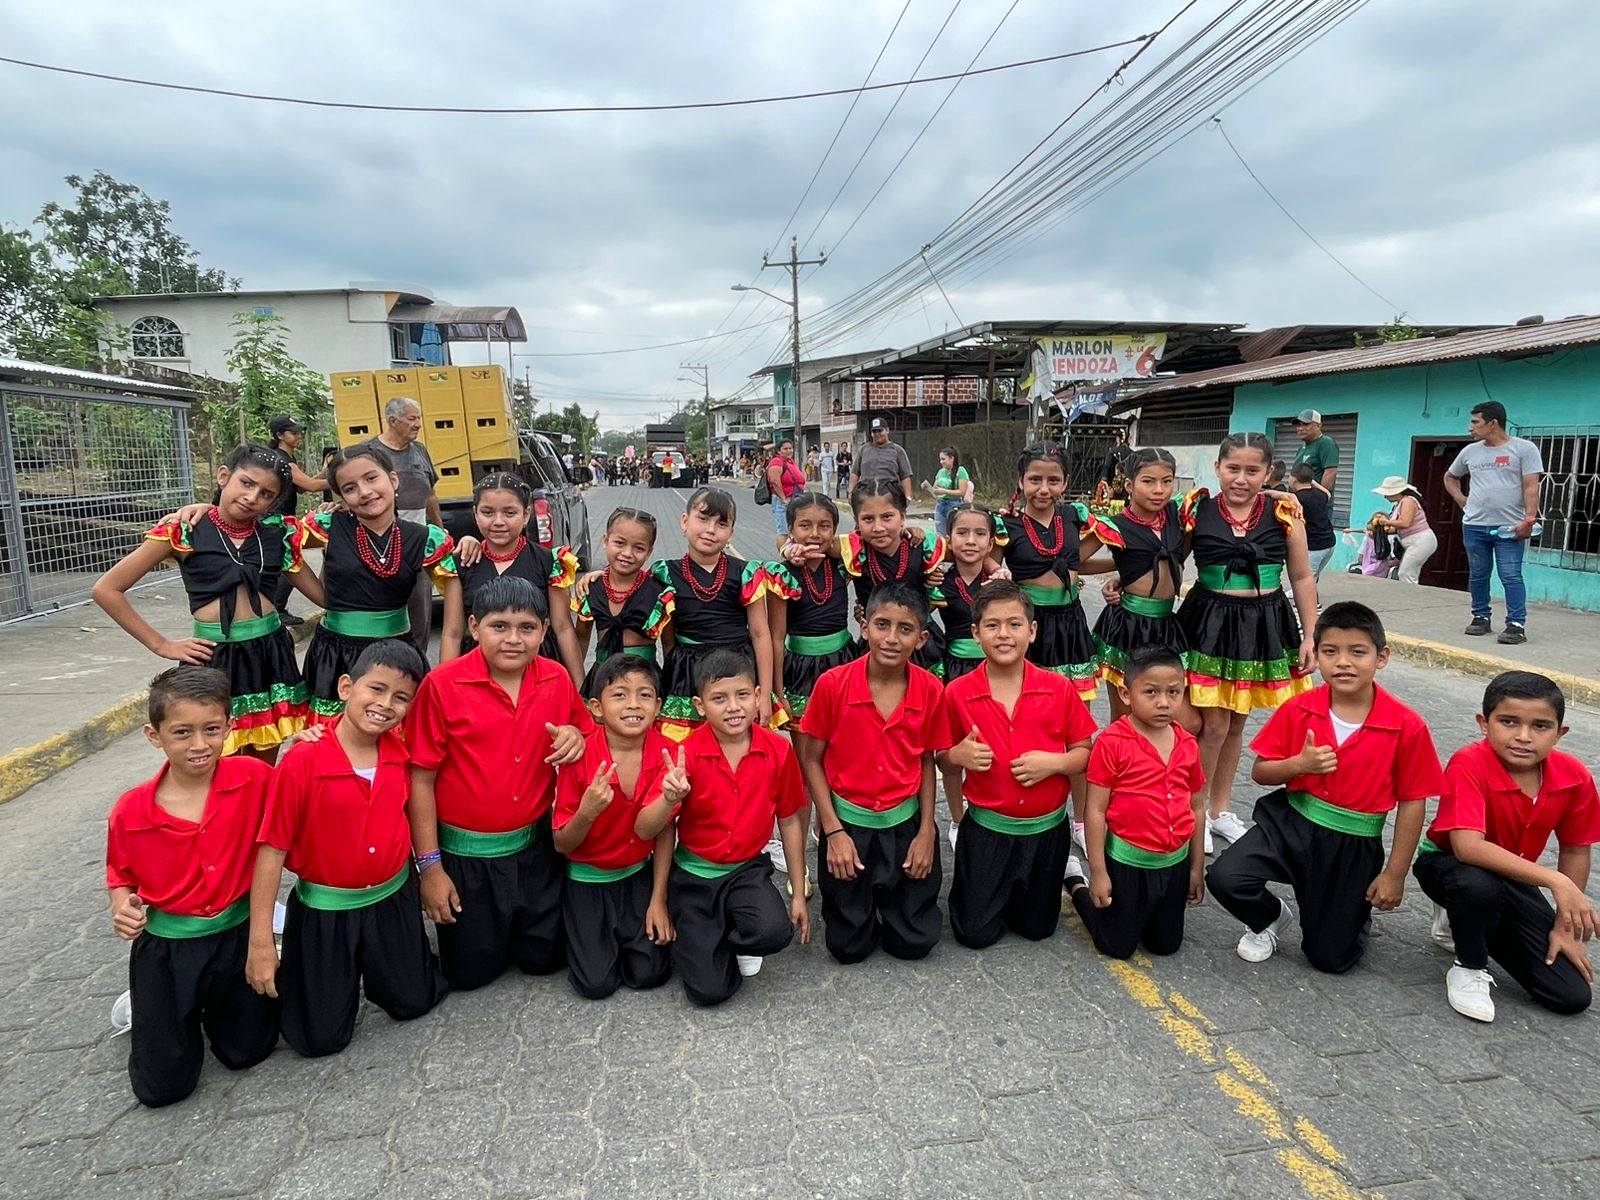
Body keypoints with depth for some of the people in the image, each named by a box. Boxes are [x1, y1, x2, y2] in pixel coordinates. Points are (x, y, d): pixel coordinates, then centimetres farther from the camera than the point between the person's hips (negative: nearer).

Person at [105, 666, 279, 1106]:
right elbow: (121, 876, 6)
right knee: (161, 1087, 7)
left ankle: (214, 1004, 42)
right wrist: (122, 907, -16)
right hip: (165, 947, 0)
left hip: (239, 935, 0)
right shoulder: (131, 810, -13)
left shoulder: (253, 778, -17)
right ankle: (151, 1009, 36)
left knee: (246, 1054, 13)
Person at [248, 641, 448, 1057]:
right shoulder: (302, 762, -23)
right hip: (325, 912, -4)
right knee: (322, 1038, 6)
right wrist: (261, 942, -16)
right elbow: (271, 851, -18)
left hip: (393, 900, 4)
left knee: (414, 1003, 15)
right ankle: (295, 963, 32)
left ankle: (366, 964, 41)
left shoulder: (401, 751, -9)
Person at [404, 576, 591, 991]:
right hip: (465, 854, -3)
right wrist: (430, 866, -10)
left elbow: (584, 732, 11)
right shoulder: (442, 685, -17)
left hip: (535, 847, 3)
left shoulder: (557, 679, -6)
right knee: (470, 973, 10)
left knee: (543, 958, 13)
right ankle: (475, 924, 39)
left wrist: (575, 737, -15)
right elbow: (421, 779, -12)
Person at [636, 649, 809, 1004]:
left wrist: (799, 892, 6)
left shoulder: (778, 751, -11)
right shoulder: (688, 754, -17)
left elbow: (790, 819, 3)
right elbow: (643, 831, -20)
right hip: (694, 875, -1)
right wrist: (669, 798, -43)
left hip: (747, 869, 2)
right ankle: (690, 940, 23)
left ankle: (724, 939, 6)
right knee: (709, 989, -11)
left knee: (775, 931, -30)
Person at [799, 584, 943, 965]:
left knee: (915, 943, 5)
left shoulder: (930, 690, -11)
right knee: (848, 947, 5)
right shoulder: (833, 684, -18)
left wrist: (927, 831, -1)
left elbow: (926, 761, 3)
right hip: (847, 820, -1)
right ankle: (859, 897, 35)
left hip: (905, 822, 2)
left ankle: (888, 892, 33)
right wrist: (834, 832, -10)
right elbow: (811, 759, -7)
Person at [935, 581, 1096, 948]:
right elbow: (942, 757, 1)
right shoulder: (957, 694, -12)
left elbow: (1085, 752, -2)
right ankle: (971, 887, 37)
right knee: (975, 934, 8)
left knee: (1037, 928, 18)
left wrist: (1054, 762, -21)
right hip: (986, 829, -1)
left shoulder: (1059, 689, -10)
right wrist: (958, 755, -21)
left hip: (1047, 829, 1)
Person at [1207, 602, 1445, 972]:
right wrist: (1299, 765, -22)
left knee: (1331, 959, 6)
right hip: (1290, 822, 1)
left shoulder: (1407, 727, -14)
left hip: (1354, 847, -1)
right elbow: (1260, 772, 0)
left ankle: (1357, 909, 41)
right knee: (1224, 878, -23)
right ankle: (1270, 918, 12)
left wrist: (1394, 874, -2)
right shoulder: (1297, 710, -9)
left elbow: (1412, 801, -5)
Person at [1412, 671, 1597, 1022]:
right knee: (1478, 884, -42)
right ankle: (1469, 969, -9)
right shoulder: (1469, 764, -29)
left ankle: (1472, 924, 22)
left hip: (1514, 879, 5)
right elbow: (1467, 847, -39)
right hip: (1447, 864, -5)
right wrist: (1555, 880, -42)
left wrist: (1565, 926, 2)